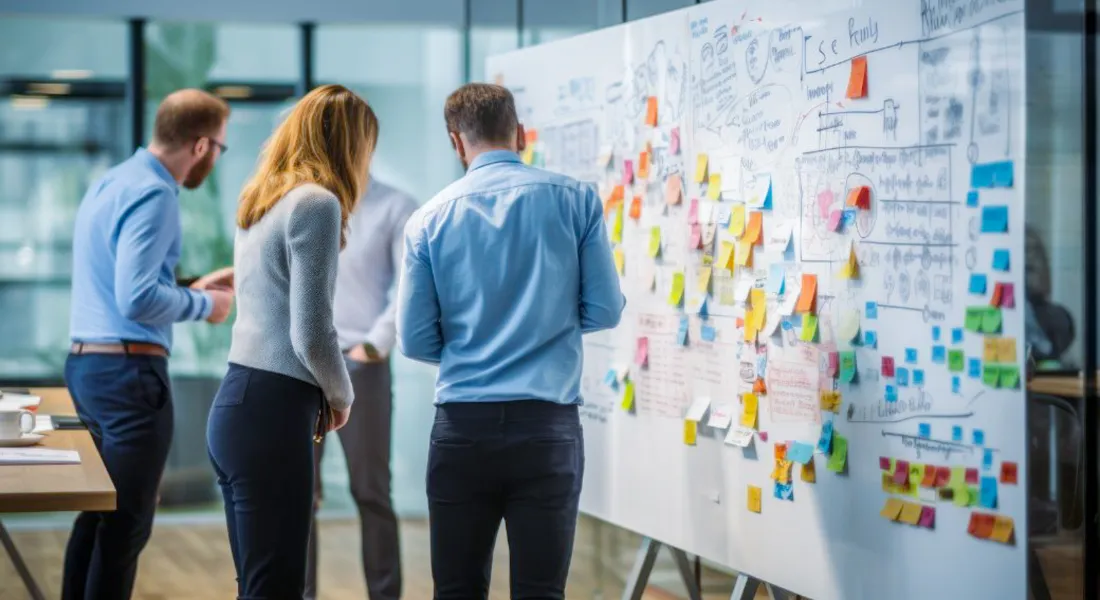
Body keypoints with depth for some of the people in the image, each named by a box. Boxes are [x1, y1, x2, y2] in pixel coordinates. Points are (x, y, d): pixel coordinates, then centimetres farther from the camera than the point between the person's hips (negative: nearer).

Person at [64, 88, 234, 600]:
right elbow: (137, 298, -23)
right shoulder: (154, 194, -15)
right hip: (129, 370, -10)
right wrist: (202, 305, -8)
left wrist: (187, 291, 19)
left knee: (97, 512, 17)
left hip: (85, 363, 10)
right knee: (128, 523, -4)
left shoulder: (111, 182, 15)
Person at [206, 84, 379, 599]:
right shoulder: (317, 203, -12)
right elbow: (311, 333, -16)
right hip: (273, 412, -9)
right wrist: (340, 396, 2)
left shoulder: (260, 200, 15)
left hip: (234, 402, 9)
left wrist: (323, 393, 16)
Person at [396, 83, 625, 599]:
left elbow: (415, 340, 2)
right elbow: (605, 311, 2)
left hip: (463, 426, 1)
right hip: (547, 425, -1)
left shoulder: (429, 219, 1)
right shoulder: (575, 200, 0)